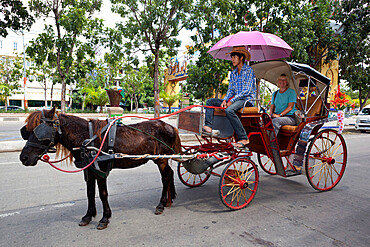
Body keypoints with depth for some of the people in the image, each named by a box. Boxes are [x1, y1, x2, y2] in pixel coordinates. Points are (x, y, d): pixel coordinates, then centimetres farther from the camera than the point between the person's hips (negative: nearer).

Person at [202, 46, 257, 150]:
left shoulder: (249, 70, -5)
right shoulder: (233, 73, 18)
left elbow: (247, 90, -13)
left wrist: (232, 101, -18)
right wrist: (225, 100, -5)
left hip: (247, 99, -8)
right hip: (235, 99, 8)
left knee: (229, 110, -38)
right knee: (210, 101, -3)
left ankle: (243, 138, -29)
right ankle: (208, 127, -18)